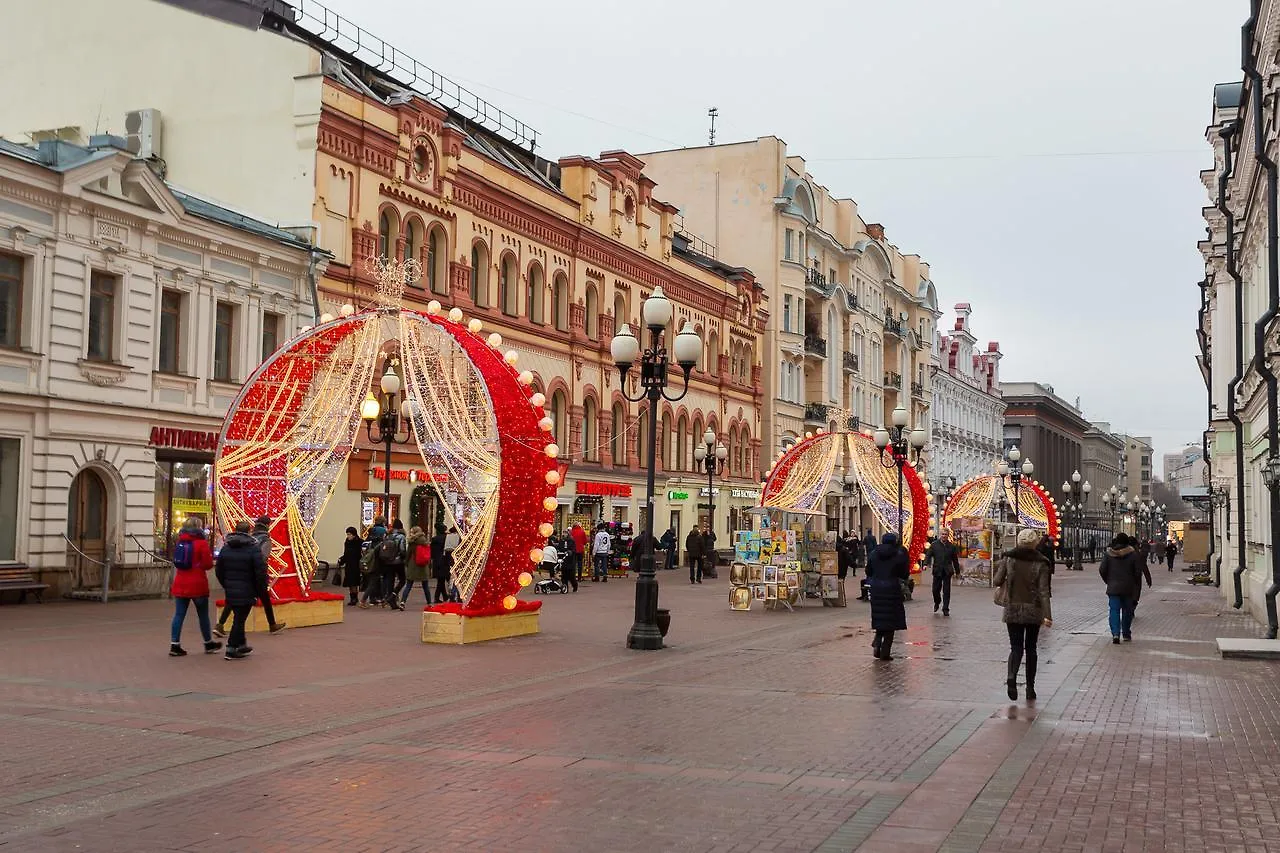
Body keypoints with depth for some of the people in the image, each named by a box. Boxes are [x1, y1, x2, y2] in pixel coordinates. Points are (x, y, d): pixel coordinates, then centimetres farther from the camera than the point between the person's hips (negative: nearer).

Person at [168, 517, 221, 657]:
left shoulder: (180, 542, 6)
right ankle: (209, 644, 21)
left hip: (180, 585, 5)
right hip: (197, 585, -5)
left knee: (179, 614, 4)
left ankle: (175, 645, -2)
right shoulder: (201, 543, -12)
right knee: (203, 615, 9)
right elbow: (208, 564, -11)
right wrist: (210, 554, 7)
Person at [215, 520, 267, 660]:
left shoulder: (225, 548, 7)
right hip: (246, 592, -6)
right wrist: (260, 589, -3)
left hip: (230, 592, 6)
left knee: (239, 618, 19)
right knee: (240, 619, -1)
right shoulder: (253, 549, -11)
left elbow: (218, 570, 12)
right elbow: (261, 571, -15)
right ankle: (231, 649, -2)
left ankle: (241, 645, 29)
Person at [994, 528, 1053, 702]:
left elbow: (997, 582, 0)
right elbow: (1043, 591, -12)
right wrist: (1047, 615, -14)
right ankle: (1030, 688, 15)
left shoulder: (1008, 559, -4)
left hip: (1012, 610, 0)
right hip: (1033, 611, 0)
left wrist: (998, 567, 19)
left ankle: (1012, 677, -25)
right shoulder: (1040, 563, -7)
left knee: (1016, 647, 3)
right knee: (1030, 648, 13)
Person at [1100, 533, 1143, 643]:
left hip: (1113, 587, 0)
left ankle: (1115, 633, -18)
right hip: (1128, 588, 0)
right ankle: (1126, 634, 21)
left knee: (1114, 610, -1)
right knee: (1127, 611, 13)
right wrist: (1137, 585, 9)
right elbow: (1137, 572, -5)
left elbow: (1102, 570, -2)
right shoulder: (1133, 554, -4)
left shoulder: (1108, 554, -1)